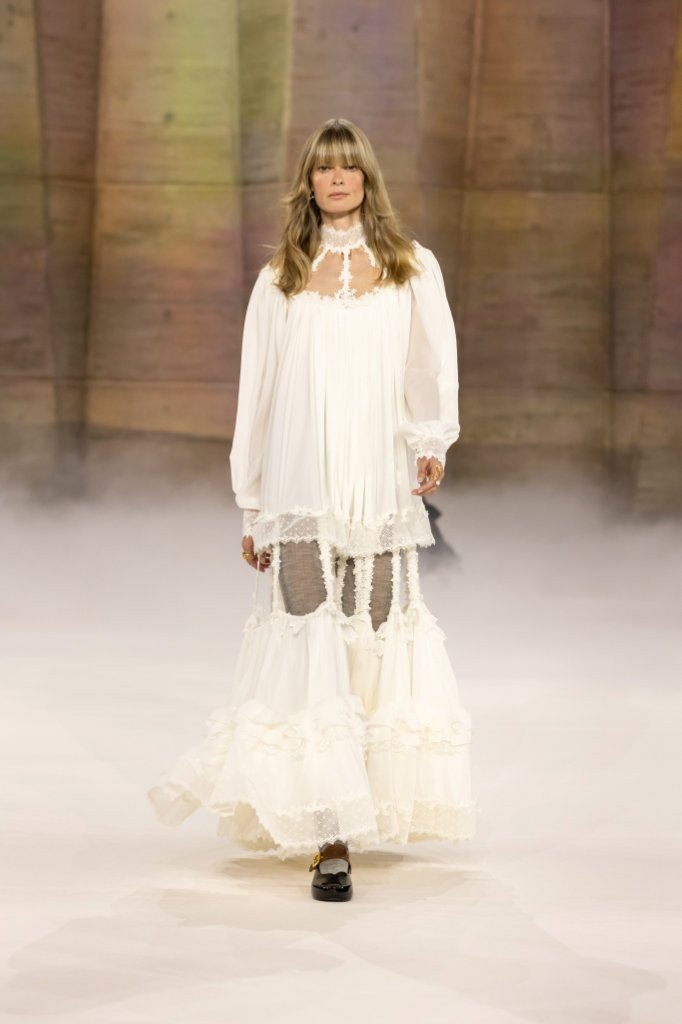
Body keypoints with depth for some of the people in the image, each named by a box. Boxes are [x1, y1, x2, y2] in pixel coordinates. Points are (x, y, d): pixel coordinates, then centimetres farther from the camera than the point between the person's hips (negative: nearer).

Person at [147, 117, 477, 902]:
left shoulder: (411, 268, 10)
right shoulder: (280, 278, 11)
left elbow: (434, 367, 4)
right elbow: (257, 392, 11)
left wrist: (433, 441, -16)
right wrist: (250, 506, 8)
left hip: (380, 486, 1)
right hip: (302, 489, -1)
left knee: (377, 641, 1)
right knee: (311, 645, -10)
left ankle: (374, 802, 22)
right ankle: (330, 841, -9)